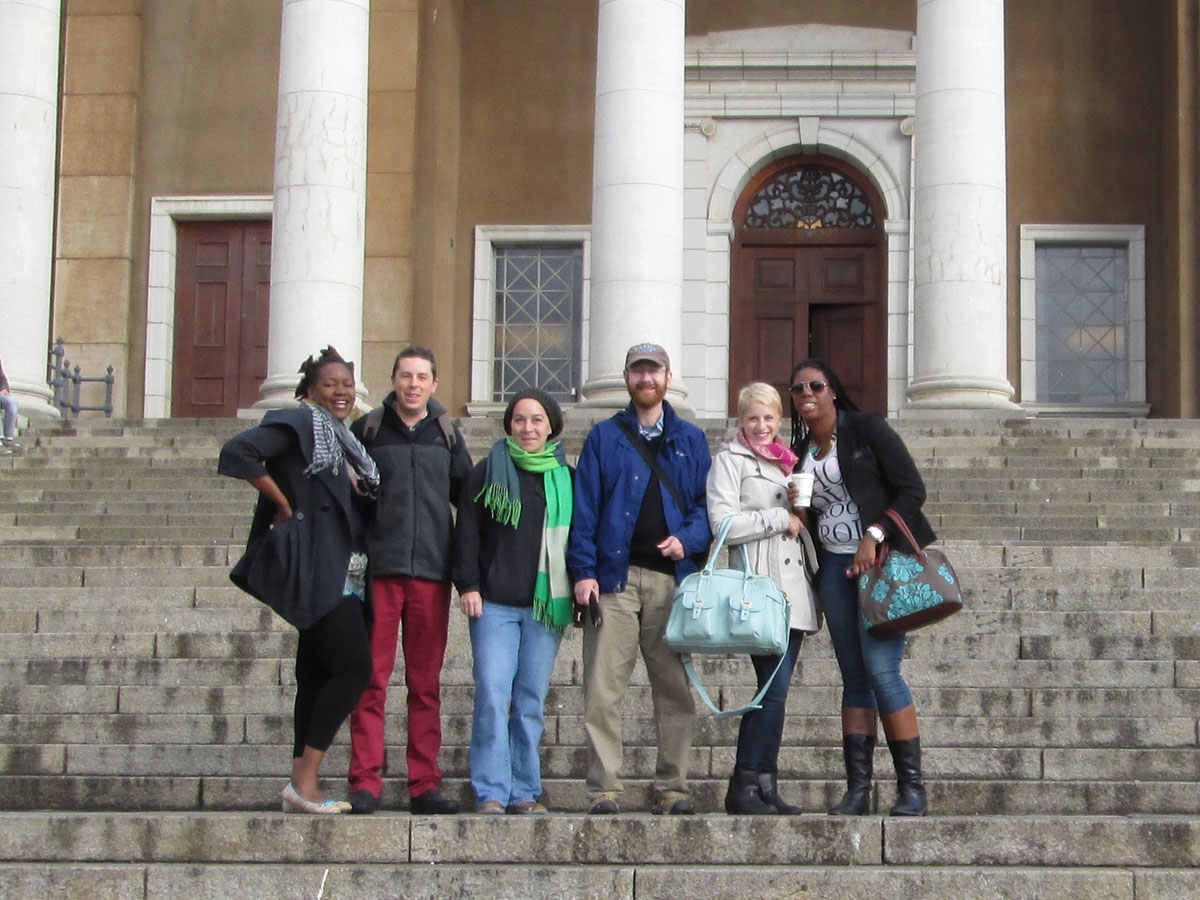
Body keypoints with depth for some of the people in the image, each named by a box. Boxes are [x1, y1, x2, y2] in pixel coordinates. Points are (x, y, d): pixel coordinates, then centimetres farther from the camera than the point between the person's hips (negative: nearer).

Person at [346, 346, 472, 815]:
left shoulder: (446, 434, 12)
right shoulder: (367, 429, 6)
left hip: (431, 570, 2)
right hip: (378, 568, -2)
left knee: (426, 683, 4)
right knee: (371, 679, -4)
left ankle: (425, 785, 7)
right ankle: (365, 784, -1)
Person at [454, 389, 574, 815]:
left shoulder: (567, 478, 13)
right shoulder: (488, 474, 7)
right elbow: (467, 533, 3)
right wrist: (468, 585, -6)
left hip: (548, 604, 2)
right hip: (495, 603, -2)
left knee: (531, 701, 3)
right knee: (492, 696, -10)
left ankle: (524, 791, 8)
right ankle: (491, 792, -8)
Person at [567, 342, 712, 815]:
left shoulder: (691, 440, 17)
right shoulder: (604, 437, 12)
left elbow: (707, 504, 12)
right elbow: (584, 506, 6)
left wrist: (687, 539, -8)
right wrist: (583, 570, -4)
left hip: (672, 578, 1)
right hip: (615, 577, -1)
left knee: (675, 687, 1)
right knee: (603, 688, -7)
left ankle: (671, 786, 7)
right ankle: (604, 788, -3)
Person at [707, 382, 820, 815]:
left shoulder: (787, 462, 24)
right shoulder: (729, 460, 3)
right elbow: (723, 523, -10)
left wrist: (805, 507, 13)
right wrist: (780, 519, -6)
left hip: (794, 591, 7)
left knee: (775, 692, 5)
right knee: (774, 689, -14)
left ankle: (764, 787, 7)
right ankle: (746, 784, -9)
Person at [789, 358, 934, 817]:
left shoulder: (867, 429, -2)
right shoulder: (801, 451, 14)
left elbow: (912, 490, -8)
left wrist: (873, 537, -17)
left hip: (880, 558, -6)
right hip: (833, 566, 6)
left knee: (881, 668, -14)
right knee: (854, 676, 4)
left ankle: (912, 787, -8)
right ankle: (857, 788, 3)